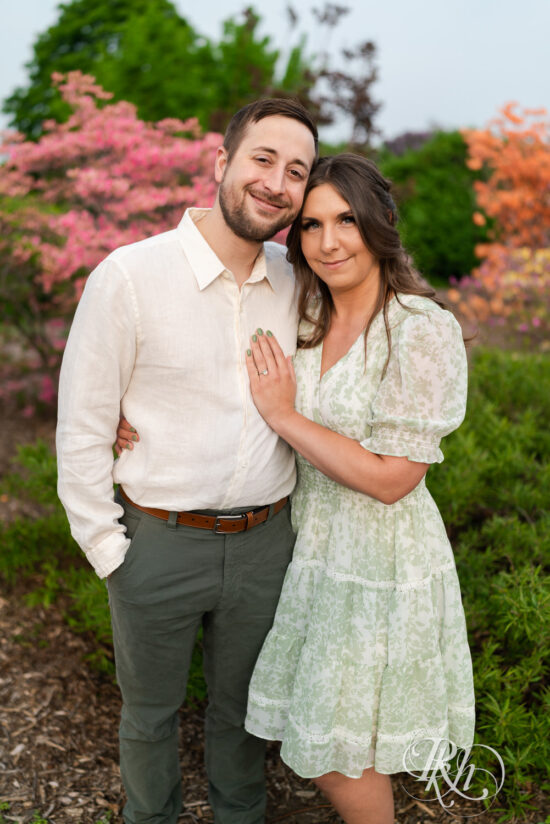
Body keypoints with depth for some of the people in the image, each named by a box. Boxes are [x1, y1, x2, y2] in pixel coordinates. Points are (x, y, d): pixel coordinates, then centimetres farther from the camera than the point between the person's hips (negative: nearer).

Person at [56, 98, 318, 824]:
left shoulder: (298, 281, -2)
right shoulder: (129, 276, -15)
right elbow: (81, 429, -10)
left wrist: (299, 515, 6)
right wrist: (108, 553, -8)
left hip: (264, 543, 3)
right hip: (159, 543, -3)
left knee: (242, 708, 24)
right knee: (149, 713, 20)